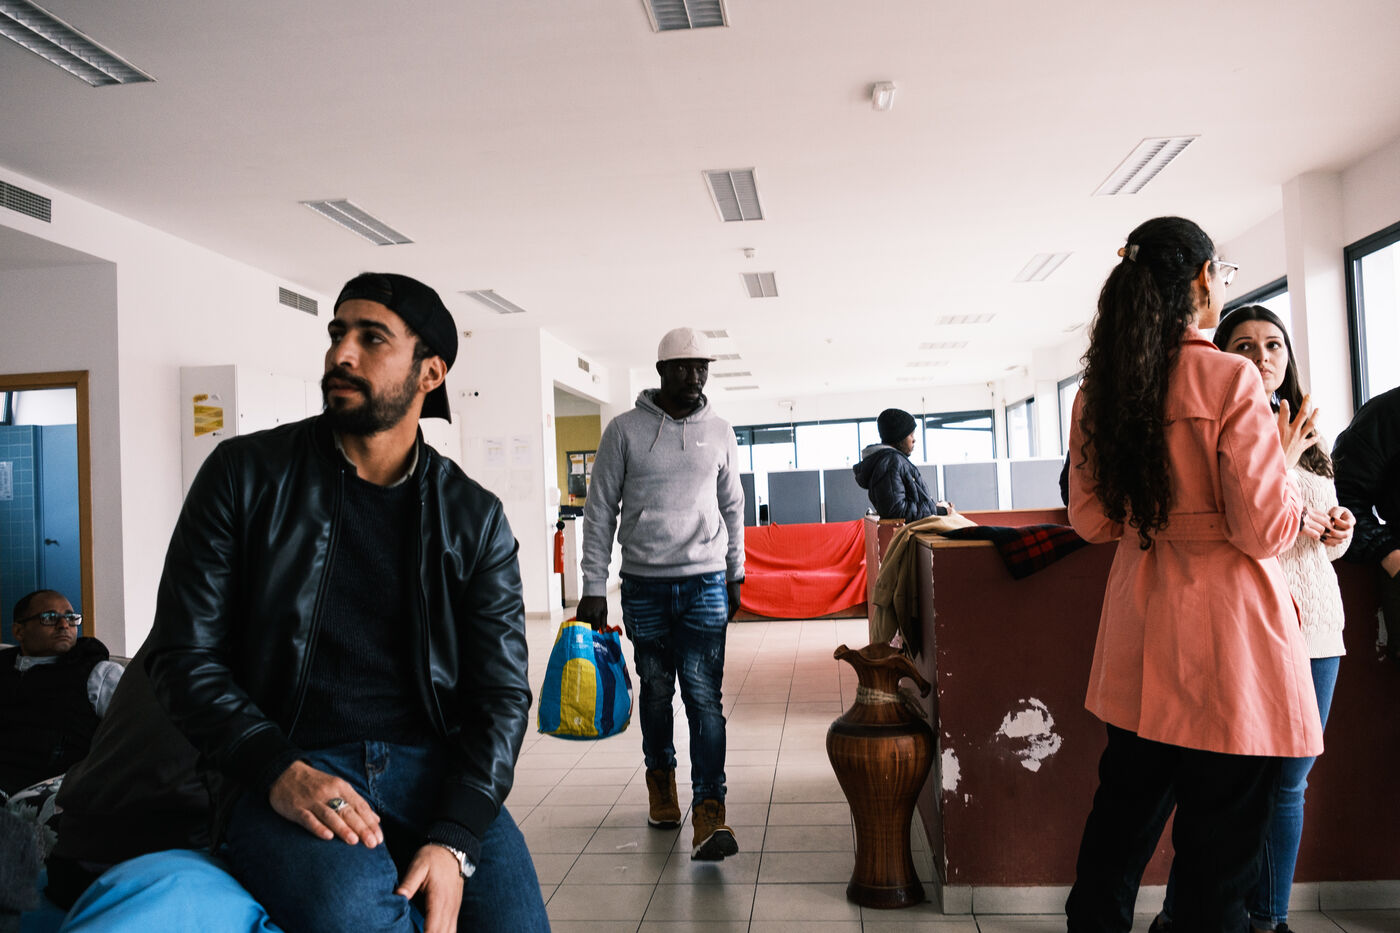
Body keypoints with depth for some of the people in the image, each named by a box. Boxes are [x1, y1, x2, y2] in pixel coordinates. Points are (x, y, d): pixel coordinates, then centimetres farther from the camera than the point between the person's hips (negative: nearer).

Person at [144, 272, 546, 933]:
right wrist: (279, 771, -15)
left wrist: (455, 840, -14)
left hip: (434, 767, 2)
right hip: (281, 773, -2)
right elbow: (183, 654, 1)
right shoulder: (244, 475, 4)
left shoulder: (476, 519, 6)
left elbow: (501, 692, 2)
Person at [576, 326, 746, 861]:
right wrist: (593, 586, -5)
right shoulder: (625, 430, -1)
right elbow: (600, 510, 0)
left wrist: (736, 574, 17)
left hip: (706, 582, 1)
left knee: (704, 694, -7)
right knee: (656, 690, 11)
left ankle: (709, 812, -7)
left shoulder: (720, 433, 7)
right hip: (643, 584, 0)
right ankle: (660, 778, 34)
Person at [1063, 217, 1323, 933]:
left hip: (1141, 632, 7)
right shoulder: (1230, 379, -15)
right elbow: (1265, 531, -17)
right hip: (1226, 633, -6)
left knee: (1123, 809, 20)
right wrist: (1285, 454, 1)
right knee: (1219, 844, 7)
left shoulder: (1098, 392, 4)